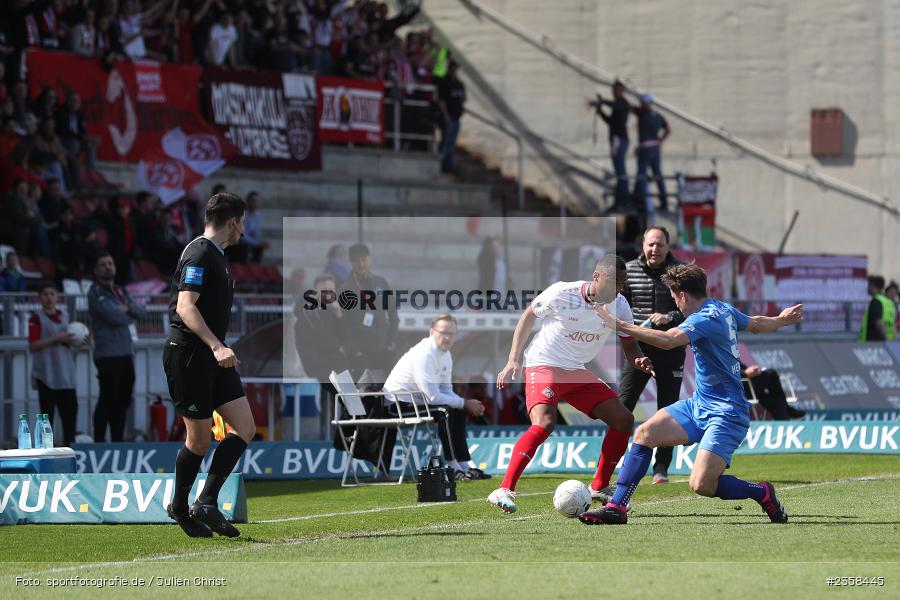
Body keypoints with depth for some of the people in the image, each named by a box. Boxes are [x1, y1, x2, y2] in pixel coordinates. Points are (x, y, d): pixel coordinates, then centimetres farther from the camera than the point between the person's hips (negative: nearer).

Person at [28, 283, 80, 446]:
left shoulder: (64, 315, 13)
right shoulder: (37, 318, -5)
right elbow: (33, 346, -14)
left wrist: (71, 340, 1)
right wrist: (57, 338, -19)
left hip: (65, 372, 5)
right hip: (46, 374, -5)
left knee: (70, 408, 4)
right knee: (47, 411, -2)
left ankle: (69, 444, 12)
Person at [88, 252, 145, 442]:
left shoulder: (121, 292, 20)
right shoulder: (96, 293, -5)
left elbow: (141, 312, 10)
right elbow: (113, 316, -17)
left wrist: (127, 308, -9)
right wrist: (130, 316, 2)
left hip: (126, 354, 8)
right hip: (108, 355, -8)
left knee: (123, 401, 11)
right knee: (107, 401, -9)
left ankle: (117, 441, 18)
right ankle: (99, 442, -6)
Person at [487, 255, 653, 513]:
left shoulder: (619, 306, -4)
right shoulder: (562, 293, -17)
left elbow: (629, 346, 5)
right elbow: (529, 315, -2)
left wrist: (640, 361, -20)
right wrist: (513, 361, -7)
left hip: (578, 373, 7)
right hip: (544, 366, -7)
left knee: (624, 419, -2)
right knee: (544, 423, -31)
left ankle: (598, 489, 12)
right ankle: (503, 490, -30)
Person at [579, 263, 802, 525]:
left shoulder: (706, 319, -21)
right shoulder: (724, 310, 9)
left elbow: (668, 340, -38)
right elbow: (756, 324, 29)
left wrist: (619, 325, -37)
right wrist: (781, 320, 52)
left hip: (725, 415, -10)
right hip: (699, 404, 10)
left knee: (701, 485, -19)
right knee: (645, 433, -3)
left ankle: (762, 493, 6)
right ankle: (616, 508, -1)